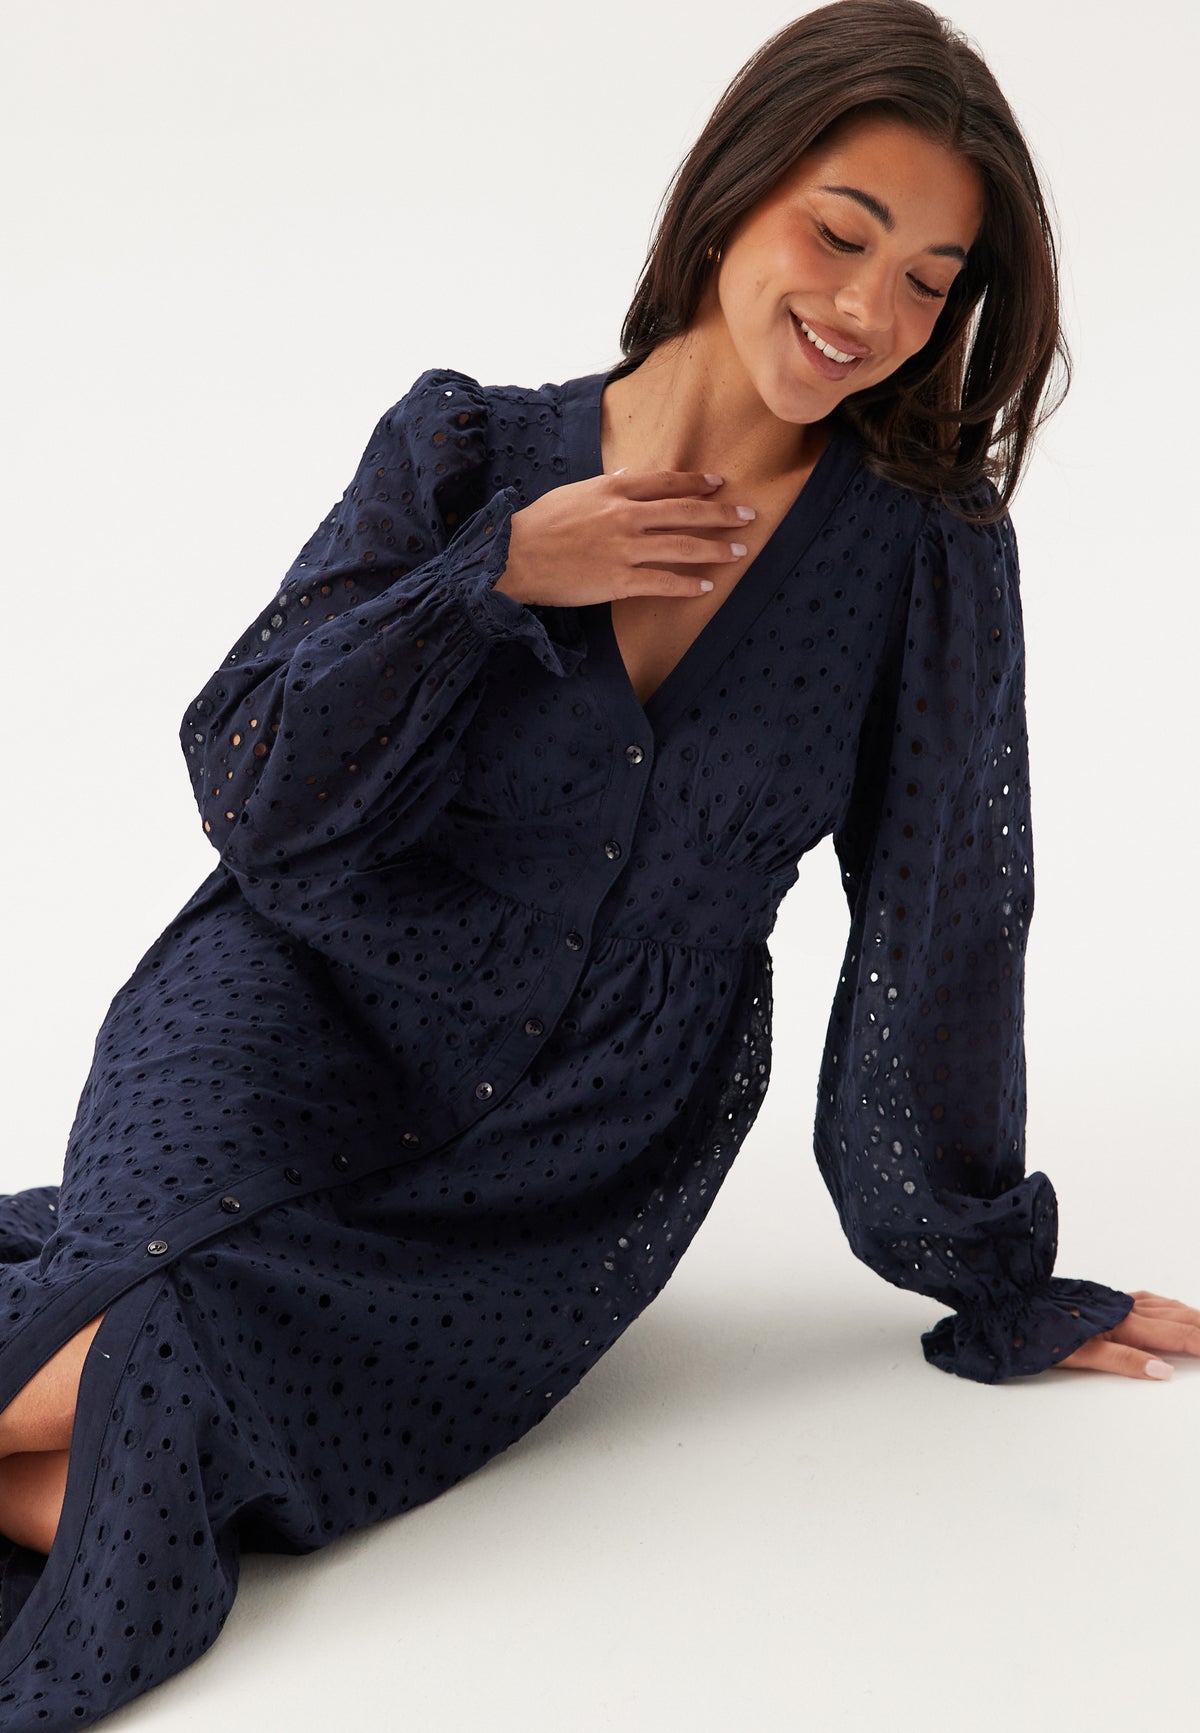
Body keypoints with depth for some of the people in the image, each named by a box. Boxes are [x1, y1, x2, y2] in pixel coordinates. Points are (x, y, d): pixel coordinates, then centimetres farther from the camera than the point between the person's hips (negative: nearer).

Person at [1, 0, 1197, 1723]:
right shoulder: (466, 455, -3)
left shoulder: (926, 561, -6)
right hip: (317, 1016, 1)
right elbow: (252, 791, -6)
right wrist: (496, 578, -17)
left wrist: (992, 1278, 5)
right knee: (145, 1361, -30)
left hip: (588, 1143, 0)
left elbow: (940, 928, -1)